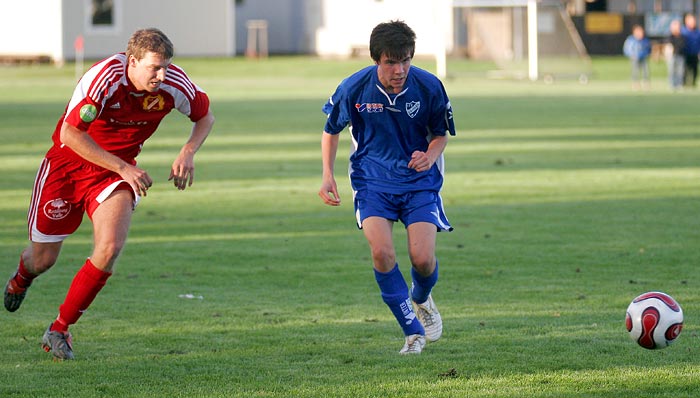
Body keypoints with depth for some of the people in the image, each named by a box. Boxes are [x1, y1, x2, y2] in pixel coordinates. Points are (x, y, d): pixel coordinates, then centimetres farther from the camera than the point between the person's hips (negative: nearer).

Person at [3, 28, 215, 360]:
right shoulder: (104, 79, -31)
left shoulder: (173, 84, -16)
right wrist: (123, 168, -28)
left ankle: (60, 329, -6)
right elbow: (69, 134, -29)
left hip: (118, 169, 3)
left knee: (110, 247, -22)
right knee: (43, 259, 7)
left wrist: (188, 153, -15)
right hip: (68, 162, -3)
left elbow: (205, 116, 4)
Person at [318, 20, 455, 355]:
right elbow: (331, 129, 7)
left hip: (419, 180, 0)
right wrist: (327, 174, -2)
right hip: (372, 180, 0)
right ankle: (413, 332, -5)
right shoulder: (353, 88, -13)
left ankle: (421, 299, 25)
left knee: (423, 258, -14)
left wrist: (430, 156, -17)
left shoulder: (429, 87, -13)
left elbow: (441, 133, 4)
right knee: (382, 252, -22)